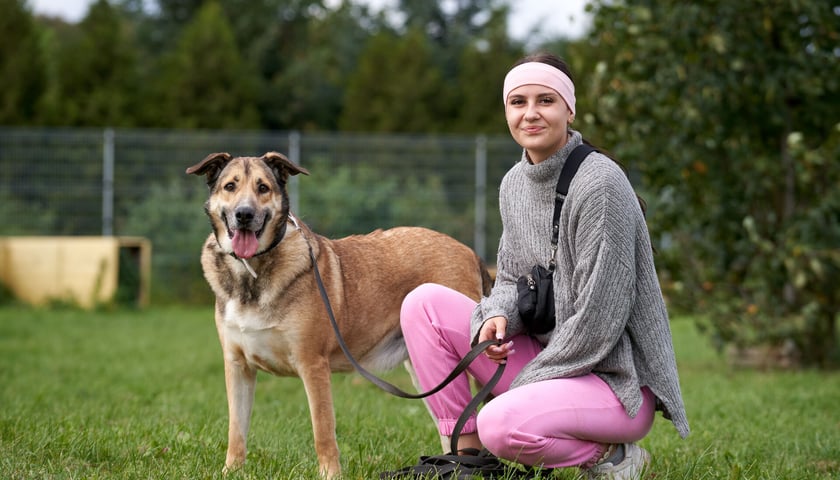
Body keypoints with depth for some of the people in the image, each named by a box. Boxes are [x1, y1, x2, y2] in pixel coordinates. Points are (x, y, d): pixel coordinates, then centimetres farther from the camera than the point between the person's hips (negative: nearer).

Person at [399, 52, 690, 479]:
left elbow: (598, 321, -20)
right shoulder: (514, 183, 7)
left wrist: (521, 385, -15)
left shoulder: (600, 183, -18)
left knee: (501, 424, -34)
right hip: (547, 356, 8)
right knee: (424, 304, -2)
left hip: (616, 379, -8)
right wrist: (497, 316, -11)